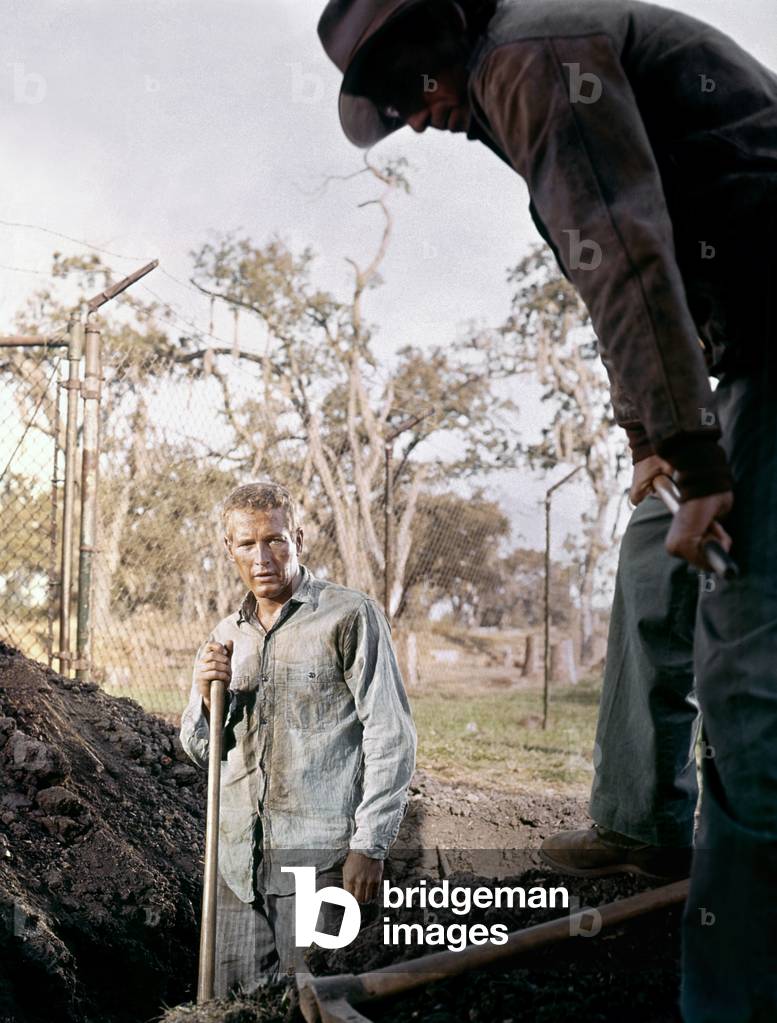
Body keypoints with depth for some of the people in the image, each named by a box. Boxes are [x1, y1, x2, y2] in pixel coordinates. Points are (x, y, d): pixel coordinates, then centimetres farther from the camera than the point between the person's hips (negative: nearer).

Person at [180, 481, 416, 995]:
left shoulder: (350, 616, -3)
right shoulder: (225, 636, 15)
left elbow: (391, 735, -6)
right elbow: (202, 751, 21)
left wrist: (370, 845, -12)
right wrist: (205, 697, 0)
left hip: (319, 854, -5)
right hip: (238, 857, 5)